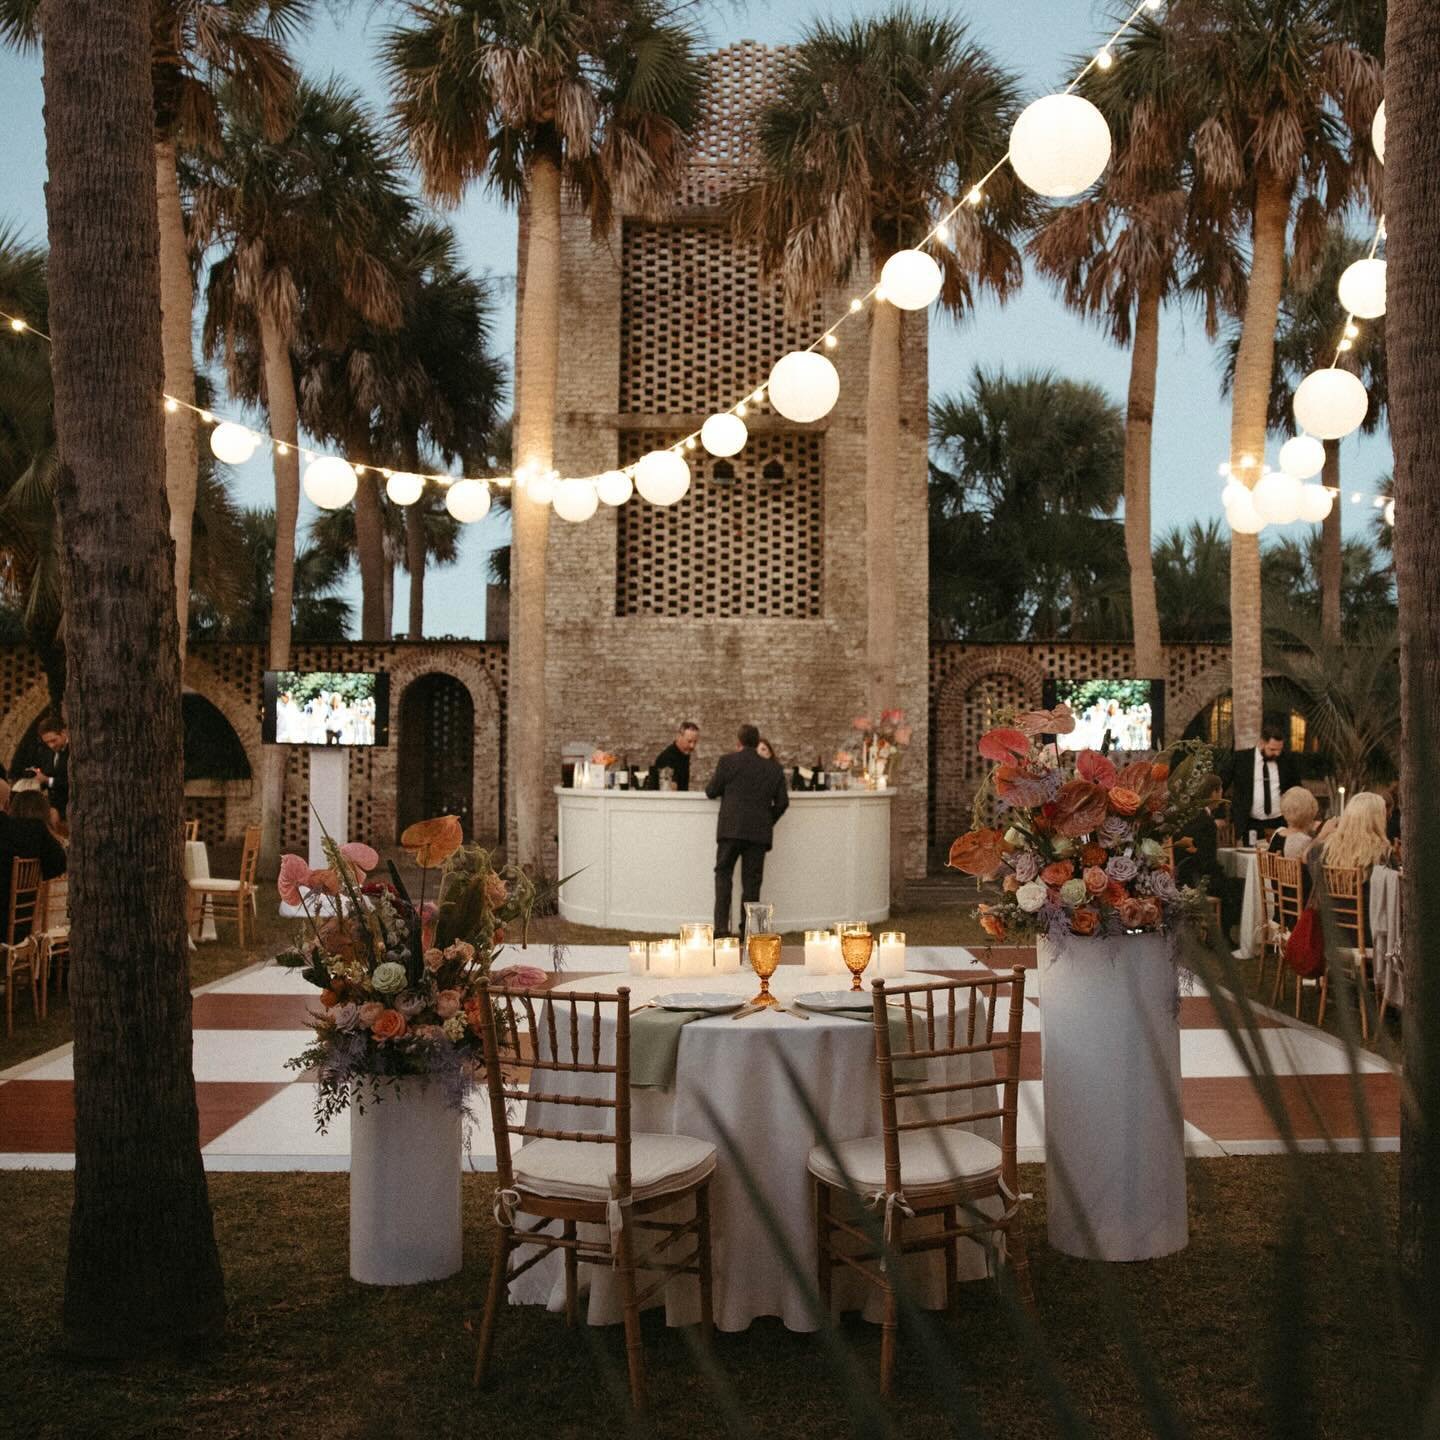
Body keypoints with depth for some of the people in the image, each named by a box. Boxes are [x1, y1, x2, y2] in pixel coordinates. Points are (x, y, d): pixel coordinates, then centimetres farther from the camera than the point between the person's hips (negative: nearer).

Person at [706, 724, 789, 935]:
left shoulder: (727, 761, -1)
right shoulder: (773, 768, 8)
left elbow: (711, 792, 4)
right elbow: (782, 801, 8)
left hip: (731, 829, -2)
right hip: (759, 832, 2)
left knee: (723, 875, 6)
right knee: (751, 881, 7)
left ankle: (721, 926, -5)